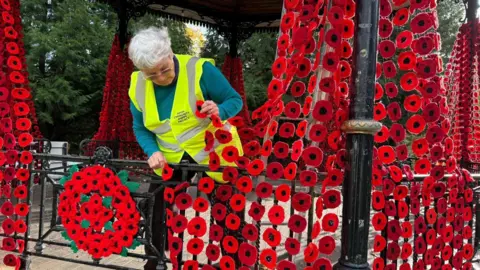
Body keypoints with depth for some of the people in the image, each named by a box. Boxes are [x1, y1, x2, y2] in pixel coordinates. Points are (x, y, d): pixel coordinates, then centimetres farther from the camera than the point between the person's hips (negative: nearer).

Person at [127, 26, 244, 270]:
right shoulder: (137, 85, -8)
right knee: (155, 213, 10)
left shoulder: (200, 70, -22)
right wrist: (153, 152, -16)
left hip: (214, 156, -3)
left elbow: (235, 100, -14)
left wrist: (219, 111, -36)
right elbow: (140, 128, 2)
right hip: (170, 162, 4)